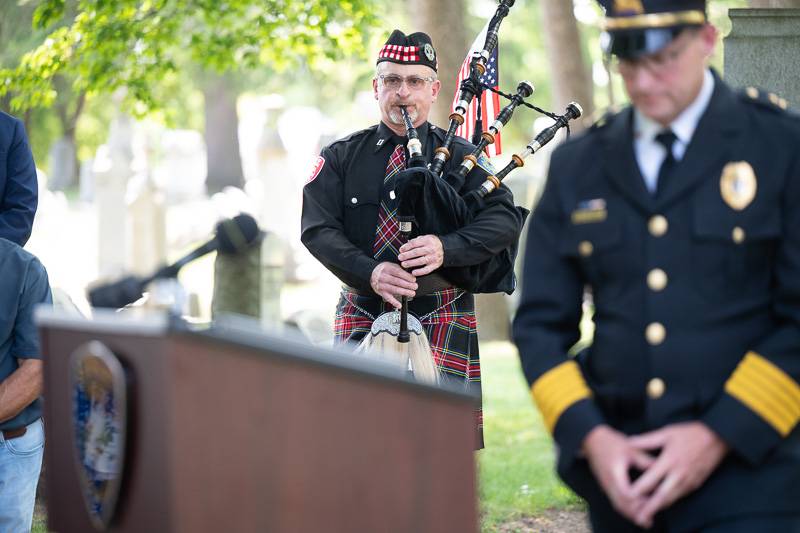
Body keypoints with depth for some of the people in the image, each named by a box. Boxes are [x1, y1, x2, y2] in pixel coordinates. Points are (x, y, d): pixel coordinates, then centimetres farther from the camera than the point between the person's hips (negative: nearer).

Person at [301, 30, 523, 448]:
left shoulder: (459, 157, 7)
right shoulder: (341, 158, 9)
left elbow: (506, 218, -6)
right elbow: (317, 228, -3)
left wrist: (445, 248, -24)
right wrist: (370, 271, -20)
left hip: (441, 323, 0)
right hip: (363, 316, 1)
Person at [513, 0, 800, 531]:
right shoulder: (578, 166, 9)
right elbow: (541, 324, 8)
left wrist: (719, 437, -13)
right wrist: (589, 438, -7)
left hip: (743, 470, -4)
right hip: (619, 470, 4)